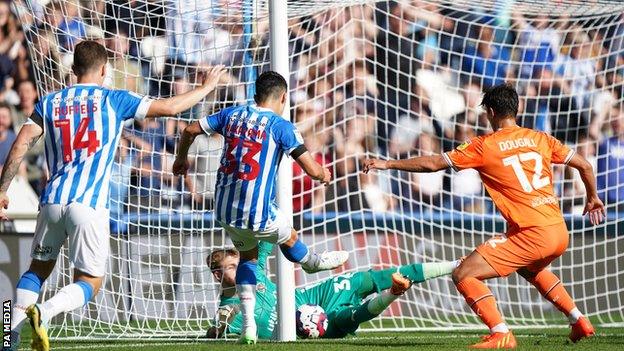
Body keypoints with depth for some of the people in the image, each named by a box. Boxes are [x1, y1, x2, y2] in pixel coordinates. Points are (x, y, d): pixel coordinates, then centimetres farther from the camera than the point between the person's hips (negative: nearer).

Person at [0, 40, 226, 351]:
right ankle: (44, 312, -24)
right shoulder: (114, 100, 6)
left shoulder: (50, 102, 13)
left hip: (53, 200, 3)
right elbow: (170, 107, 6)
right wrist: (207, 86, 22)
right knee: (89, 283, 4)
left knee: (38, 268, 21)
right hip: (89, 204, -3)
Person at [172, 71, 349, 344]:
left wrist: (181, 158, 33)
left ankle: (248, 324, 18)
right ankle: (312, 263, 55)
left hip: (224, 209, 5)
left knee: (247, 255, 24)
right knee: (288, 237, 25)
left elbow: (190, 130, 14)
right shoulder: (281, 126, -7)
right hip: (257, 213, -5)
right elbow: (312, 169, -10)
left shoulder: (232, 114, 7)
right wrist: (324, 174, 14)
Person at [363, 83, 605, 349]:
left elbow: (432, 164, 0)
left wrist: (388, 164, 11)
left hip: (530, 235, -7)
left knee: (463, 275, -4)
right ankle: (579, 321, 36)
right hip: (560, 232, 7)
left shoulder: (483, 146, -3)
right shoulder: (540, 139, 10)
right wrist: (593, 198, 33)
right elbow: (584, 165, 14)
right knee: (531, 269, 39)